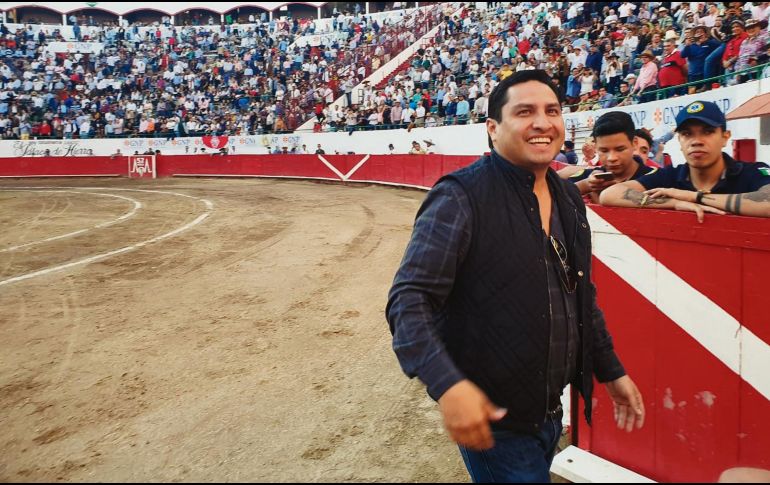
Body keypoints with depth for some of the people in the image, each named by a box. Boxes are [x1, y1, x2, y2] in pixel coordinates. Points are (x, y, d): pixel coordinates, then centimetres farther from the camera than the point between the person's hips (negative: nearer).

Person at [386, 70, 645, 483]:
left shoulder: (569, 199, 6)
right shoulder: (461, 197, -19)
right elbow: (409, 298, -24)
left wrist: (611, 371, 18)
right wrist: (447, 384, -36)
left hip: (551, 413, 8)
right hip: (493, 420, -7)